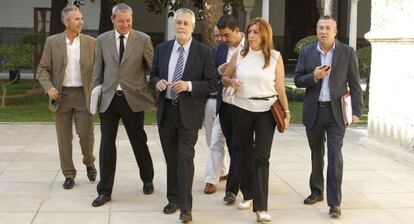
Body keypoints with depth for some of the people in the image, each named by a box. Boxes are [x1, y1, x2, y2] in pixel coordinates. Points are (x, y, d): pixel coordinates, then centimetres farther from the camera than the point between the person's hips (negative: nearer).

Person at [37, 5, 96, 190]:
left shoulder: (91, 42, 2)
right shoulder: (52, 42, 1)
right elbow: (43, 69, 2)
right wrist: (49, 87, -15)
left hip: (83, 94, 0)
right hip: (61, 96, 0)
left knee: (86, 134, -5)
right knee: (64, 138, 5)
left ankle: (89, 162, 25)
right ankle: (69, 175, 17)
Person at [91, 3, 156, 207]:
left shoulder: (143, 39, -2)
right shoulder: (102, 40, 6)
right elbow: (98, 70, 10)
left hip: (133, 99, -2)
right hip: (108, 99, 2)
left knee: (139, 143, 11)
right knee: (106, 144, 2)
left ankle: (147, 180, 34)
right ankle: (105, 191, 11)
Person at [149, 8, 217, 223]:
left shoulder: (204, 51, -5)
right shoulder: (162, 49, 6)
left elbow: (211, 84, -6)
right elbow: (153, 75, 15)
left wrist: (188, 85, -20)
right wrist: (158, 82, -9)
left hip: (189, 112, -4)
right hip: (166, 110, 4)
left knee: (185, 157, -9)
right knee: (171, 158, 13)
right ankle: (173, 198, 27)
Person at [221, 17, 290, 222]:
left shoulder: (275, 57, -2)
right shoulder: (239, 55, 3)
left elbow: (280, 88, 1)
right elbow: (224, 77, 12)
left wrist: (286, 111, -5)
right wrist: (231, 82, -10)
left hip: (266, 111, -2)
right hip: (242, 110, 2)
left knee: (261, 157, -8)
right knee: (246, 154, 13)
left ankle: (261, 207, -10)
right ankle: (248, 194, 30)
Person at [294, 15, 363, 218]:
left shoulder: (347, 52, -2)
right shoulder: (306, 52, 3)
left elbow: (354, 84, -1)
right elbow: (298, 80, 3)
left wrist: (356, 111, -7)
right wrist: (314, 76, -16)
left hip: (336, 111, -2)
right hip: (314, 111, 3)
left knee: (335, 155, -9)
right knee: (316, 154, 15)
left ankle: (334, 202, -7)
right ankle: (316, 192, 31)